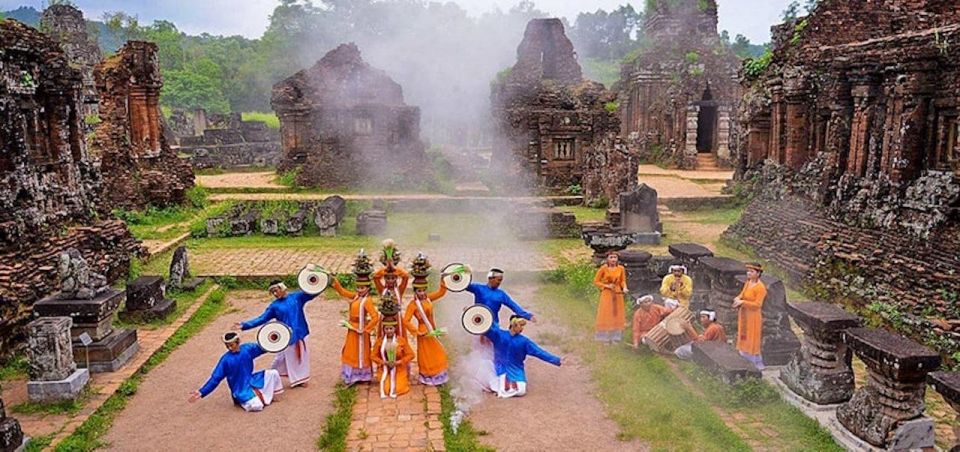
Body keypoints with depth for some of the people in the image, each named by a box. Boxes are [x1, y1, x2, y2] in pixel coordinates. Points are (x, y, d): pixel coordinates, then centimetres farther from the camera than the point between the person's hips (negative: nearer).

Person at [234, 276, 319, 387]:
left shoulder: (296, 296, -1)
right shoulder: (275, 306, -2)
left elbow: (313, 292, -5)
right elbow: (262, 319, -3)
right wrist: (244, 325, -11)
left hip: (300, 334, 1)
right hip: (287, 337, -1)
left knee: (302, 356, 13)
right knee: (290, 358, 8)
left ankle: (301, 378, 31)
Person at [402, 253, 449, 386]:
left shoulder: (428, 298, -2)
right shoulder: (413, 304, -20)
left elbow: (441, 292, 8)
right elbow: (406, 321, -22)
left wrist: (443, 280, -7)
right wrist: (417, 331, -20)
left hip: (432, 330, 7)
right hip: (424, 332, -7)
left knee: (437, 353, 18)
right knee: (426, 355, 9)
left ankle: (436, 375, 36)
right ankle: (427, 377, 26)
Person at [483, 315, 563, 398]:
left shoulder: (523, 341, -2)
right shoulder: (499, 334, -4)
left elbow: (539, 352, -4)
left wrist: (557, 360, -9)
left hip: (516, 372, 2)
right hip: (501, 370, -1)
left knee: (521, 391, -21)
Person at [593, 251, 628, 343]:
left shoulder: (621, 268, -5)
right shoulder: (603, 268, -13)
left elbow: (623, 281, 6)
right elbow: (596, 281, -7)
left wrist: (624, 288, -14)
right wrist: (607, 286, -16)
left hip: (617, 293, 3)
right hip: (607, 294, -3)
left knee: (617, 315, 10)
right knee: (606, 315, 4)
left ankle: (615, 337, 22)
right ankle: (605, 337, 14)